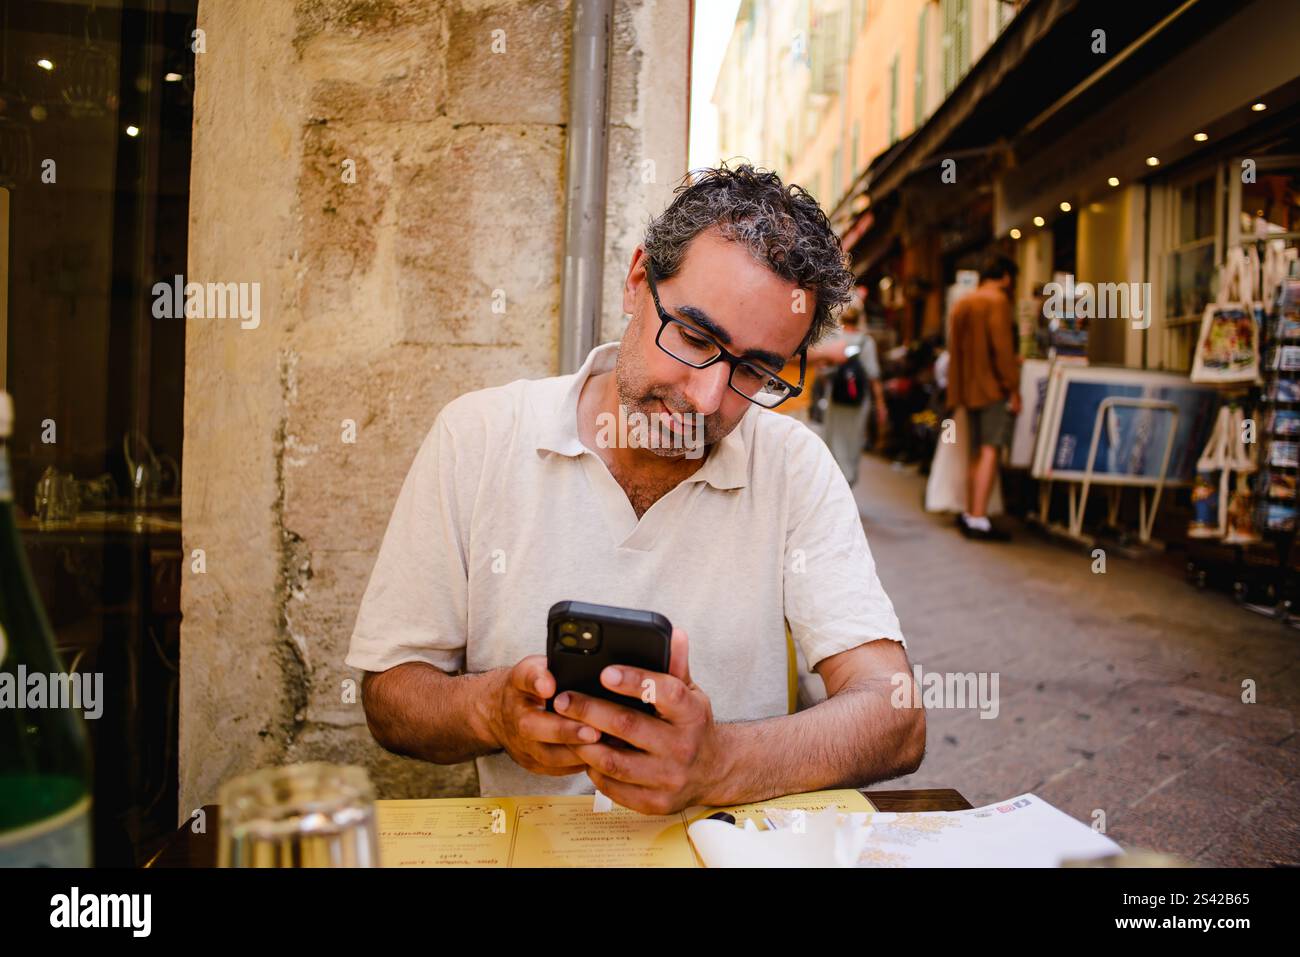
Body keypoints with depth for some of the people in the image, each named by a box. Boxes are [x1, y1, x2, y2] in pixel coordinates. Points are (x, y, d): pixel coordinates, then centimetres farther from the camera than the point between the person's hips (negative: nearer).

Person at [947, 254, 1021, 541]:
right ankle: (978, 519, -15)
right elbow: (1002, 348, -15)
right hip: (993, 388, -8)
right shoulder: (997, 301, -7)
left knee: (977, 453, 14)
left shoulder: (961, 304, 18)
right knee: (990, 451, -10)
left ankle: (970, 514, 17)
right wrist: (1013, 388, -12)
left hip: (968, 388, 8)